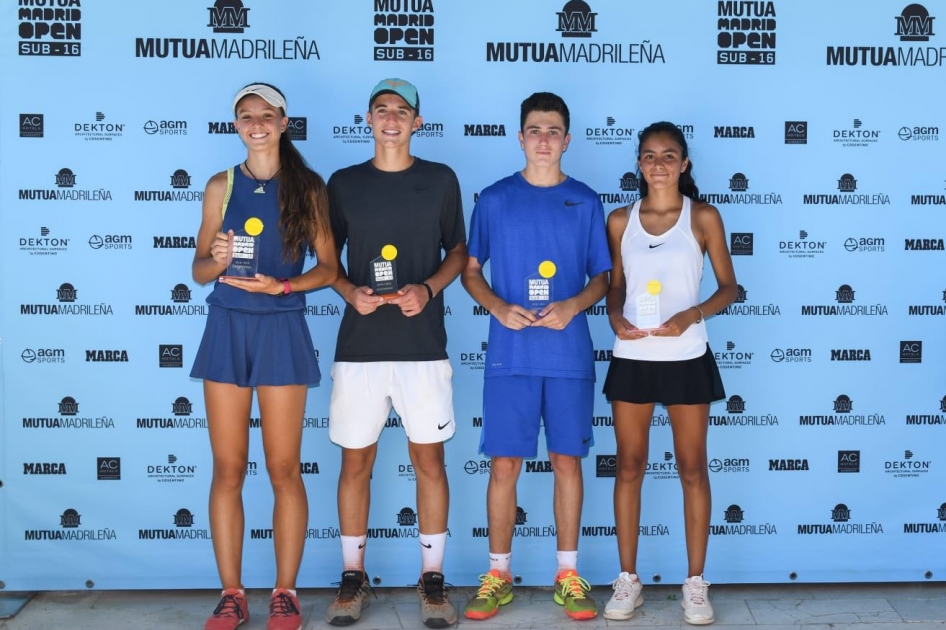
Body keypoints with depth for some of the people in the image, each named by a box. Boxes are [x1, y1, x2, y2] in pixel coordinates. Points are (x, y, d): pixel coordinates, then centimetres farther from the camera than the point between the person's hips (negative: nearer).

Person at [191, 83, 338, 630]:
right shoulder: (222, 186, 7)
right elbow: (200, 270, 9)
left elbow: (329, 267, 2)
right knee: (228, 468, 3)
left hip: (281, 330, -2)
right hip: (227, 329, 2)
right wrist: (218, 260, -13)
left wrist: (281, 285, -13)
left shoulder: (308, 187, 2)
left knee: (284, 468, 0)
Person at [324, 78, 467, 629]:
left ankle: (433, 578, 16)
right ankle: (353, 576, 19)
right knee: (356, 460, 6)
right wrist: (350, 291, -8)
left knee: (429, 459, 3)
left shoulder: (441, 180, 5)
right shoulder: (343, 183, 7)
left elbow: (459, 251, 10)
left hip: (423, 344, -1)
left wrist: (427, 289, -8)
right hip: (359, 345, 1)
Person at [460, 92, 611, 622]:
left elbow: (603, 276, 8)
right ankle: (499, 575, 15)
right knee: (505, 464, 2)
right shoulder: (495, 199, 4)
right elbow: (470, 270, 7)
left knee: (567, 460, 6)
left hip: (570, 355, 1)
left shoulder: (585, 201, 6)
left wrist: (574, 305, -12)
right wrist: (498, 307, -12)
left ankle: (568, 574, 18)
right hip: (511, 354, 0)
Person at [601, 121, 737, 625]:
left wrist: (691, 315, -17)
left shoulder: (703, 217, -1)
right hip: (631, 357, 2)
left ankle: (695, 584, 15)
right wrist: (615, 317, -9)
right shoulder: (620, 220, 5)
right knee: (629, 467, 7)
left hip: (686, 358, -2)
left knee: (692, 468, 5)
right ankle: (628, 580, 17)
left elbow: (728, 286, 0)